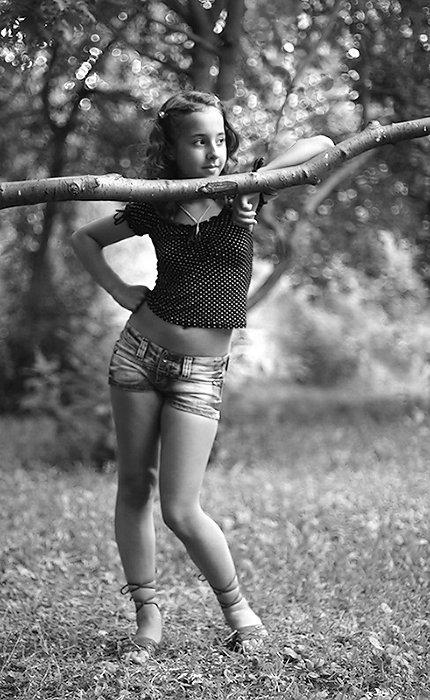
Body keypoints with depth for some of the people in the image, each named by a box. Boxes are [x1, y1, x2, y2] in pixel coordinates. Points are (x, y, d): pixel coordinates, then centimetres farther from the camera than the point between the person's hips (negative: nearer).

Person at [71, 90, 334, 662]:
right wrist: (120, 291, 1)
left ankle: (238, 609, 14)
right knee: (134, 489, 6)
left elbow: (322, 144, 3)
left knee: (180, 511, -8)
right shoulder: (154, 208, 1)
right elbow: (84, 239, 16)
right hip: (140, 353, 3)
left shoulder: (241, 195, -2)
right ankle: (147, 614, 20)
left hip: (200, 373, -2)